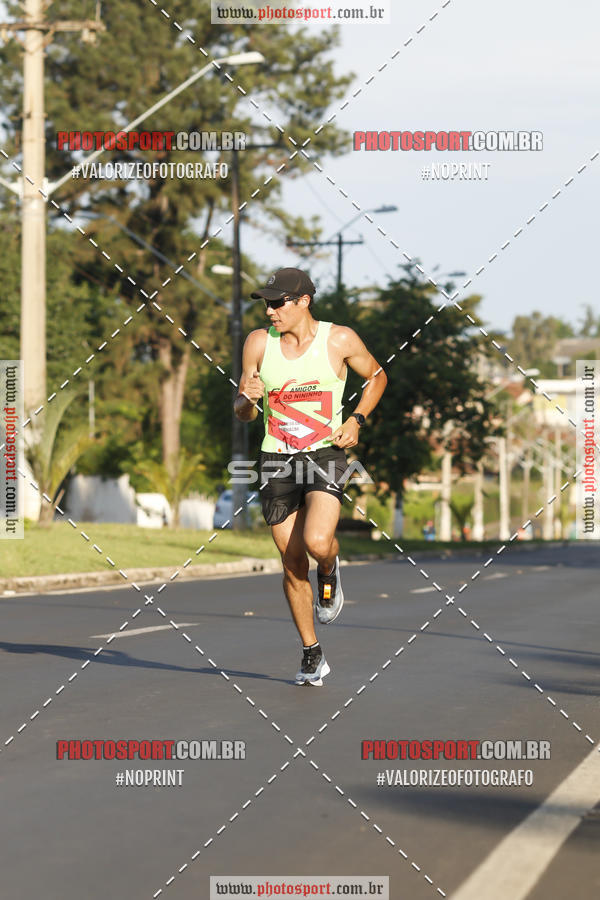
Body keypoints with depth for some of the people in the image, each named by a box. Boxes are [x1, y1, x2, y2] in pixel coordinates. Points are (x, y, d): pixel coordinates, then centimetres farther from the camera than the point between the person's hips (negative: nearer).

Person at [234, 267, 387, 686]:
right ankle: (312, 654, 20)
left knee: (317, 542, -26)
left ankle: (330, 572, 12)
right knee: (293, 566, 4)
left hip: (326, 454, -2)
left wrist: (357, 420, -3)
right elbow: (244, 413, 7)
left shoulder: (340, 340, -7)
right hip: (277, 461, 2)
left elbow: (377, 376, 12)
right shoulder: (259, 342, -1)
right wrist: (248, 398, -17)